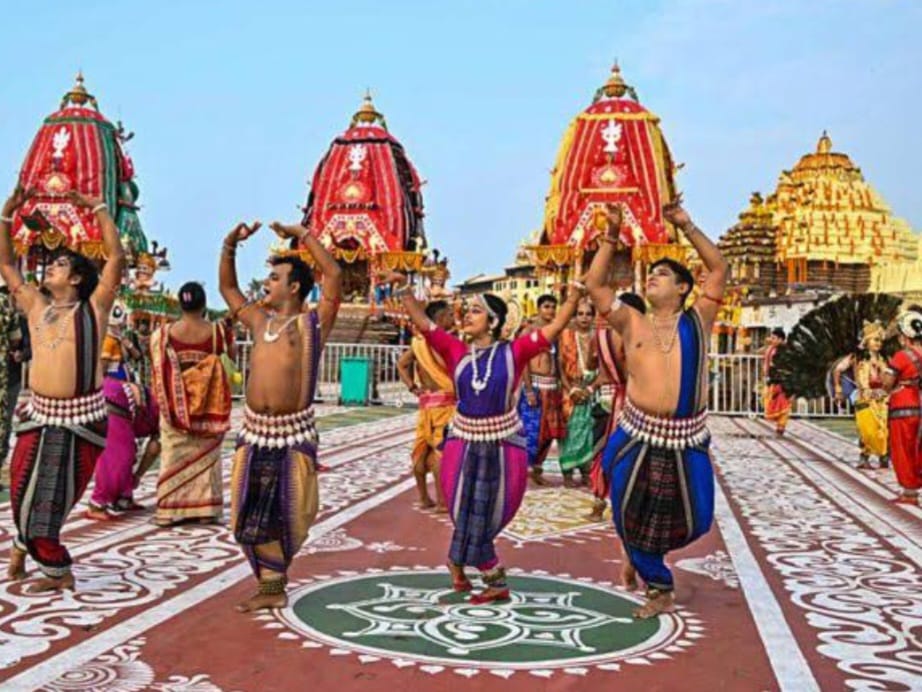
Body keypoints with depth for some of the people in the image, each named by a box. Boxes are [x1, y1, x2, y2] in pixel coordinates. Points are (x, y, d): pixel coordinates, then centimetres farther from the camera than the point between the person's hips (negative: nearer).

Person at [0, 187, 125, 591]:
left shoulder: (93, 308, -3)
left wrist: (98, 208, -9)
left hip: (81, 417, -4)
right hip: (40, 413, 5)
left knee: (55, 494, 3)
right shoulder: (36, 306, 10)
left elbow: (116, 257, -10)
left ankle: (57, 571, 20)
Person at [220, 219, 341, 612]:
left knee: (291, 515, 3)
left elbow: (334, 275, -12)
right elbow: (227, 287, 25)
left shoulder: (313, 323, -1)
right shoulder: (260, 321, 14)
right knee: (251, 516, 8)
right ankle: (271, 586, 20)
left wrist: (303, 235, -8)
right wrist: (230, 245, 14)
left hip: (293, 433, -5)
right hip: (254, 432, 5)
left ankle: (275, 580, 24)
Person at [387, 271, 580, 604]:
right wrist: (404, 288, -15)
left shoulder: (513, 351, -6)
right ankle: (495, 582, 29)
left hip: (504, 446, -2)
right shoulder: (457, 352, -1)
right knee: (468, 519, 8)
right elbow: (423, 323, -6)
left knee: (485, 521, 8)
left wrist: (576, 293, -19)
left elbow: (554, 327, -10)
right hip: (464, 444, 2)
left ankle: (458, 562, 33)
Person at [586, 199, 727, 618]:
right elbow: (594, 285, 1)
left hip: (686, 437, 0)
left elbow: (719, 269, 1)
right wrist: (611, 236, -5)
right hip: (640, 435, 0)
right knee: (631, 514, 7)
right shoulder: (632, 324, 5)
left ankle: (643, 555, 37)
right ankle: (659, 589, 31)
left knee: (691, 521, 7)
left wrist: (687, 227, -3)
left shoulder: (697, 320, 4)